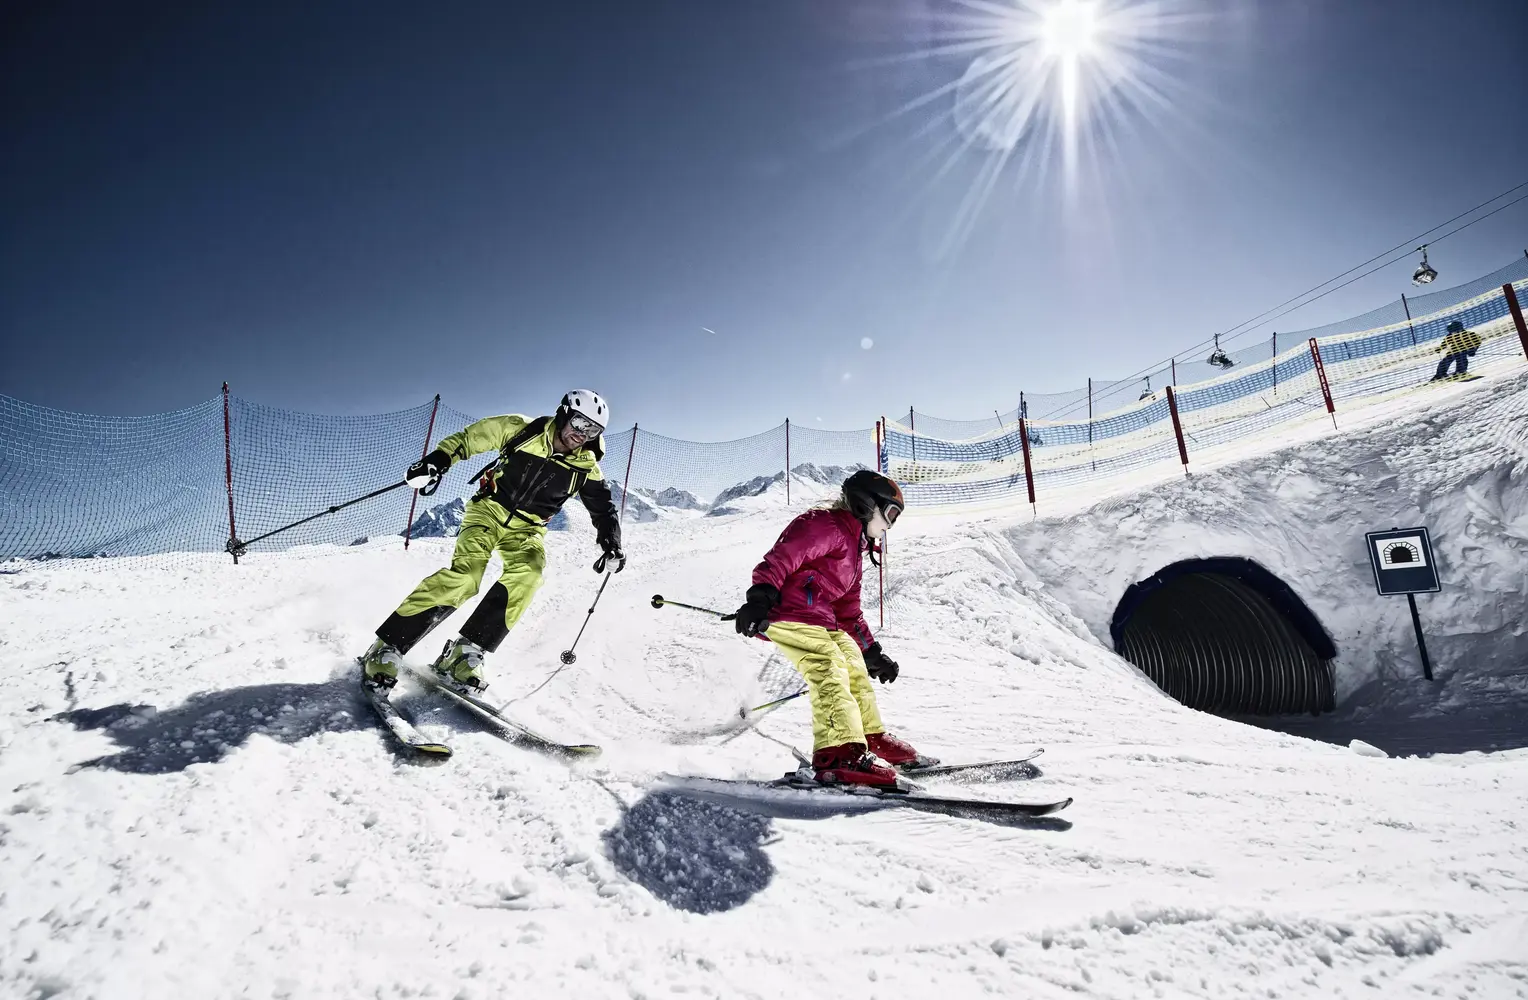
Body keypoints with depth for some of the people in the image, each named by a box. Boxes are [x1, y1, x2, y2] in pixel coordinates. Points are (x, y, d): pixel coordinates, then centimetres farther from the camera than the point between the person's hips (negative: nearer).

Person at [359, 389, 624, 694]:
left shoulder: (586, 466, -5)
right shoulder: (522, 429, -10)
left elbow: (603, 507, 0)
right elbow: (469, 437, -1)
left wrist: (611, 543, -15)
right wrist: (439, 458, -16)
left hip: (526, 529, 2)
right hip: (489, 510, -2)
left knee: (528, 573, -28)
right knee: (465, 575, -24)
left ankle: (464, 652, -19)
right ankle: (387, 647, -13)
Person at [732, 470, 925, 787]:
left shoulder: (855, 549, 28)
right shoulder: (826, 525, -5)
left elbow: (848, 610, 32)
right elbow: (781, 558, -21)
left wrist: (871, 652, 31)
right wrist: (760, 597, -36)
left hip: (821, 621, 11)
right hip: (790, 614, -11)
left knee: (854, 665, 17)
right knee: (830, 670, -22)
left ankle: (871, 736, 33)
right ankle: (840, 754, -29)